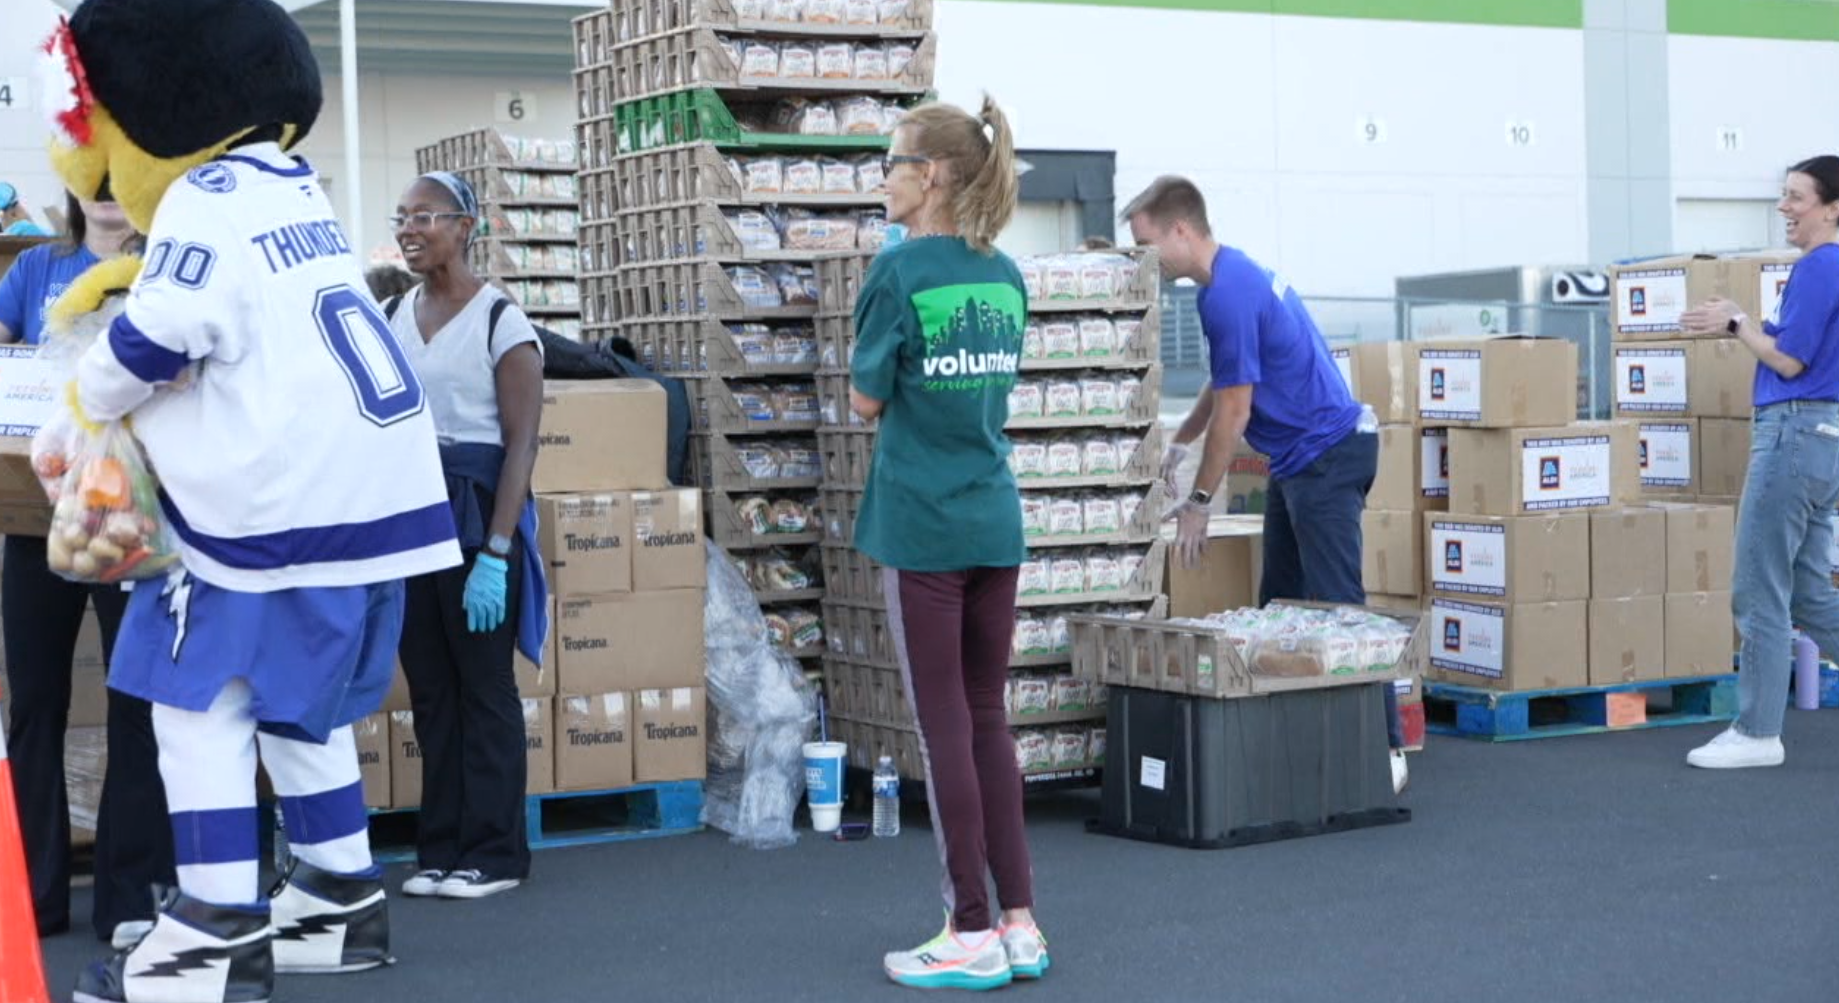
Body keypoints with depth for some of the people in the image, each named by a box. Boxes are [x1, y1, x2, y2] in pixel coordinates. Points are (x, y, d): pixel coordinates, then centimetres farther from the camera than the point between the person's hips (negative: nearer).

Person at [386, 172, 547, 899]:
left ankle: (494, 853, 8)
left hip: (476, 510, -6)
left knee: (484, 686, 0)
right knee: (429, 687, 9)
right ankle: (441, 847, 17)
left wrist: (495, 552, -17)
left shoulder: (501, 321, -8)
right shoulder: (390, 316, 11)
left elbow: (521, 444, -11)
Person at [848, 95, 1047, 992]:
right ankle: (1019, 923, 14)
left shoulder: (900, 270, -11)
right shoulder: (1004, 276, 8)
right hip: (994, 521, 6)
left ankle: (973, 936, 5)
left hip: (921, 523, -6)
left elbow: (867, 399, -5)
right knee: (987, 720, 12)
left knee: (945, 725, 0)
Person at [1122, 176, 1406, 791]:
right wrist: (1179, 445, 25)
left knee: (1336, 607, -9)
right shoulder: (1236, 274, 12)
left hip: (1326, 456, -11)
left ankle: (1384, 747, -7)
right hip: (1302, 458, 11)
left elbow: (1234, 409, -17)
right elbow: (1225, 386, 25)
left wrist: (1199, 501, -9)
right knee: (1280, 602, 11)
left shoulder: (1228, 294, -20)